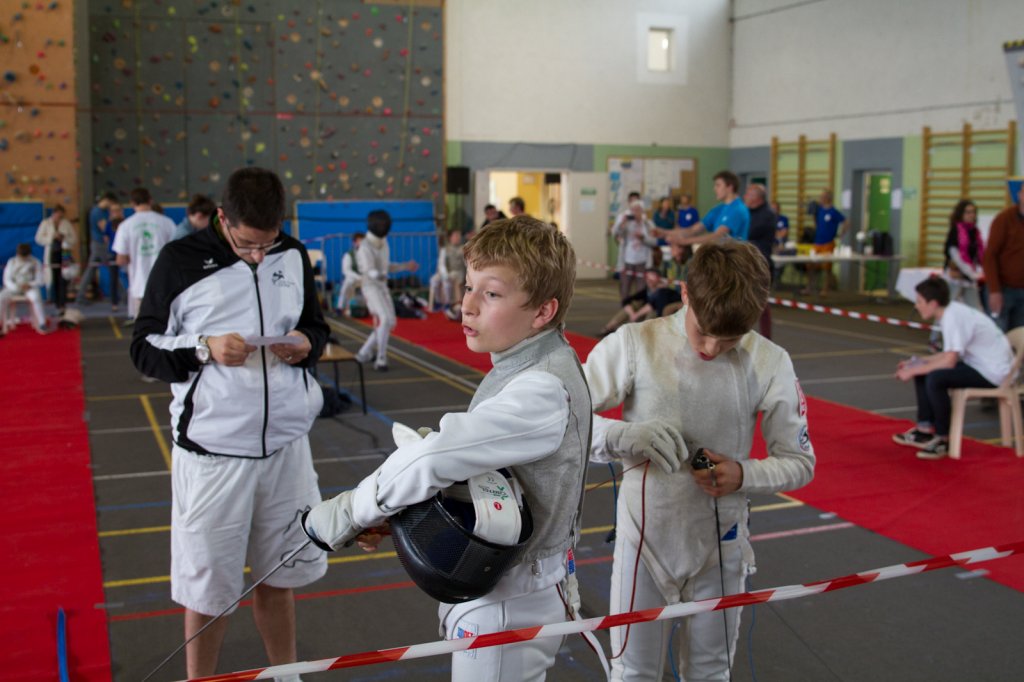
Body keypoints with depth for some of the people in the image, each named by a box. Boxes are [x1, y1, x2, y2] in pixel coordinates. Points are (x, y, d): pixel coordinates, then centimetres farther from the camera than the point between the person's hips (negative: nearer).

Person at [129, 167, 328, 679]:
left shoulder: (293, 257, 4)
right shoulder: (180, 261, -7)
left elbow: (316, 326, 16)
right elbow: (145, 348, -1)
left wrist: (306, 343, -7)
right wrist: (204, 348, -19)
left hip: (286, 444, 3)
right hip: (211, 450, -3)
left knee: (279, 577, 16)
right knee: (207, 588, 8)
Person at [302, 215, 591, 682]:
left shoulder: (544, 391, -28)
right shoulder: (521, 365, 1)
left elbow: (436, 456, -32)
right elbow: (457, 454, 5)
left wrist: (347, 513, -19)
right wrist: (383, 515, -6)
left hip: (508, 607, -8)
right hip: (484, 589, 8)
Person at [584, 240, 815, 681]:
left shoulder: (770, 363, -10)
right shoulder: (632, 344, -15)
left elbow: (799, 463, -1)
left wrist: (743, 476, -21)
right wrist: (623, 435, -32)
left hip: (720, 544, 2)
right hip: (644, 537, -1)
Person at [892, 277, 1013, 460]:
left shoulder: (954, 317, -22)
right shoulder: (952, 311, 5)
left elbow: (949, 361, -26)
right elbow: (950, 354, 9)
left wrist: (913, 371, -17)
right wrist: (916, 364, 5)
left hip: (994, 372, -10)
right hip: (978, 364, 10)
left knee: (935, 379, -26)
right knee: (922, 371, 8)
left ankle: (943, 440, -11)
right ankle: (925, 429, 12)